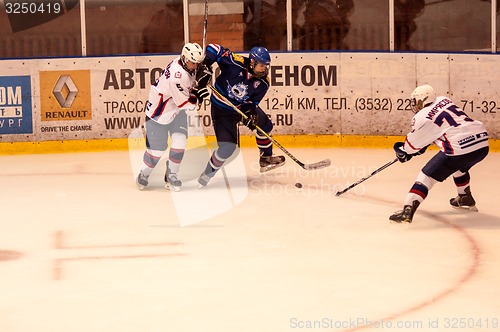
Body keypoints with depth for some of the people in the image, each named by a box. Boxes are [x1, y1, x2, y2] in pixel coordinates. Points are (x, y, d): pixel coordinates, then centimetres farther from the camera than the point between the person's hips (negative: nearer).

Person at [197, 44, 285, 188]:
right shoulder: (236, 63, -28)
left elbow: (252, 101, -6)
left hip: (242, 106, 7)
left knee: (264, 125, 14)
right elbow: (214, 48, -23)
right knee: (227, 147, -14)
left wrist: (250, 112, -26)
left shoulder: (262, 82, -12)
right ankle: (206, 175, 2)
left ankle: (266, 159, 35)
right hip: (221, 109, -6)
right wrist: (204, 66, -31)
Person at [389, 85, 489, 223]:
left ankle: (408, 210, -12)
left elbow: (412, 143, 13)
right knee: (459, 166, 38)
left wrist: (402, 151, 34)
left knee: (427, 176, 0)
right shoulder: (444, 100, 18)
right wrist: (422, 146, 36)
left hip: (460, 148, -7)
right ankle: (466, 199, 53)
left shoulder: (422, 118, -1)